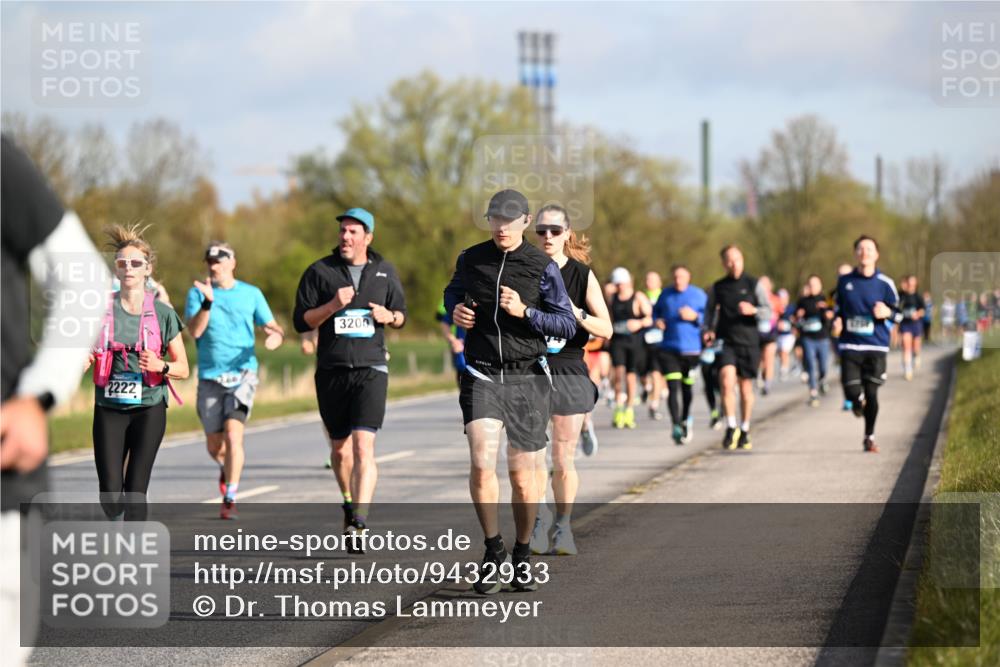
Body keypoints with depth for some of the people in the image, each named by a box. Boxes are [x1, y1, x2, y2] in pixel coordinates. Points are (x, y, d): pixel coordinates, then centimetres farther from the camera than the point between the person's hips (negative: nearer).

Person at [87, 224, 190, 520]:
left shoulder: (163, 314, 1)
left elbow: (183, 368, 5)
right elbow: (83, 359, 9)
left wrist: (160, 366, -15)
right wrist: (82, 359, -14)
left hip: (149, 409, -1)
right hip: (109, 409, 1)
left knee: (135, 491, -9)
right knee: (110, 493, -5)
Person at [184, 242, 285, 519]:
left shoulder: (251, 294, 6)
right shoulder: (197, 293, 3)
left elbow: (272, 326, 8)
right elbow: (195, 331, -10)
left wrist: (276, 335, -15)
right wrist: (208, 302, -24)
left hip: (243, 373, -1)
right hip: (210, 377, 1)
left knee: (233, 434, -18)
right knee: (214, 446, 5)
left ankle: (230, 500, -14)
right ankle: (227, 468, 41)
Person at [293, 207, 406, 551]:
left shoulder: (384, 271, 8)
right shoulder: (319, 272, 2)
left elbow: (401, 315, 18)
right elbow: (301, 322, -1)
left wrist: (387, 316, -5)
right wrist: (332, 306, -17)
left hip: (371, 370, -1)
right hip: (331, 371, 1)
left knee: (363, 445, -17)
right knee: (340, 448, 13)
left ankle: (359, 524, -24)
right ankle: (350, 506, 38)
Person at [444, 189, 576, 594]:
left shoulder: (543, 267, -2)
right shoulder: (471, 259, 5)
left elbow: (567, 324, -2)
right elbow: (453, 291, 27)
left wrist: (524, 312, -17)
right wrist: (455, 309, 4)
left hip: (527, 379, -1)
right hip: (481, 376, 1)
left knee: (522, 476, 5)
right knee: (481, 465, -16)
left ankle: (522, 556, 24)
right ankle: (492, 550, 0)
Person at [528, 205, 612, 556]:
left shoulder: (582, 275, 0)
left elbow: (606, 329, -3)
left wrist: (577, 314, -20)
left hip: (569, 372, 0)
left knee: (563, 460, 3)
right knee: (532, 457, -8)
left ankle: (563, 527, 19)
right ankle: (541, 514, 16)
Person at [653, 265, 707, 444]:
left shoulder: (698, 294, 1)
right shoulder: (665, 294, 8)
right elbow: (656, 311, 23)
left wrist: (695, 317, -18)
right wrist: (657, 321, 2)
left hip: (691, 349, -1)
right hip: (669, 348, 1)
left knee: (687, 387, 9)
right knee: (673, 388, -11)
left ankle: (686, 419, 36)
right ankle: (676, 427, -14)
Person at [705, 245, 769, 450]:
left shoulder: (753, 285, 2)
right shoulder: (717, 287, 7)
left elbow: (768, 313, -1)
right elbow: (710, 310, 19)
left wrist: (753, 310, -21)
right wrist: (709, 330, 1)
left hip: (748, 342, 0)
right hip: (725, 341, 0)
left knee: (746, 387, 7)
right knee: (726, 381, -20)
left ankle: (744, 431, 21)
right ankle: (731, 427, -15)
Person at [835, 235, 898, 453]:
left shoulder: (884, 283, 0)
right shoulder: (844, 281, 7)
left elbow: (897, 311, 6)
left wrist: (886, 312, -15)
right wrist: (837, 320, 3)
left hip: (875, 346, -1)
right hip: (849, 345, 1)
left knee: (871, 394, -2)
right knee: (852, 392, -8)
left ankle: (869, 437, 16)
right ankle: (858, 401, 31)